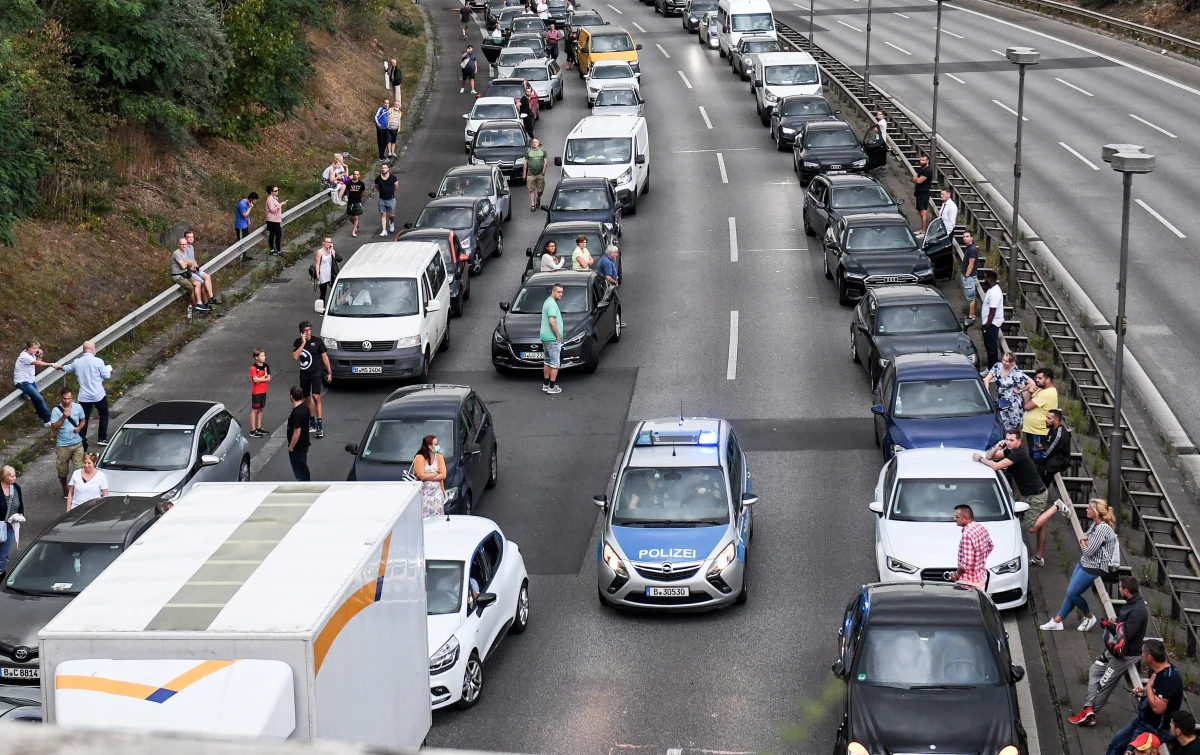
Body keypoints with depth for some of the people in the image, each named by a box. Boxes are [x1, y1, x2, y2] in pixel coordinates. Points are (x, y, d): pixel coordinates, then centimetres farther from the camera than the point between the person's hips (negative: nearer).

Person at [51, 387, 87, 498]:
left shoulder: (78, 407, -4)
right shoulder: (56, 410, -11)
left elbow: (83, 420, 10)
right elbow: (53, 427, -14)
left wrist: (79, 428, -11)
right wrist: (64, 417, -25)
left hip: (77, 444, 1)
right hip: (63, 446, -1)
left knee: (79, 469, -5)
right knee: (62, 471, 12)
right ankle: (65, 490, 34)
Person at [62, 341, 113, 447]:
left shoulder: (77, 362, 1)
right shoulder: (98, 361, -13)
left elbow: (66, 369, 20)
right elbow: (106, 376, -7)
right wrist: (109, 369, 16)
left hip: (84, 396, 3)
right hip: (98, 395, -3)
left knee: (83, 419, 9)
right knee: (104, 415, 18)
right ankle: (102, 438, 16)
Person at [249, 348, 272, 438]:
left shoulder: (266, 366, 3)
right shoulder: (253, 368, -16)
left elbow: (269, 378, -2)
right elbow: (255, 379, -25)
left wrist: (260, 379, -17)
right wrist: (264, 377, -12)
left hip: (263, 391, 6)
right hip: (256, 392, -6)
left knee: (260, 409, 14)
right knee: (254, 410, 0)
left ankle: (259, 428, 25)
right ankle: (253, 431, 3)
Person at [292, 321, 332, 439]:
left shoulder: (317, 341, -5)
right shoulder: (298, 343, 2)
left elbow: (324, 357, 1)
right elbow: (295, 357, -14)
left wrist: (329, 372, 0)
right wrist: (303, 343, -17)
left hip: (316, 373, -4)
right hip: (304, 375, 4)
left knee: (316, 397, -18)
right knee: (306, 399, 13)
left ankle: (320, 426, -20)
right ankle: (312, 423, 29)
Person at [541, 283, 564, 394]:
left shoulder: (547, 302, 17)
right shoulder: (552, 304, -17)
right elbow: (552, 321, -24)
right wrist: (558, 335, -15)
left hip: (545, 338, 10)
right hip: (552, 339, -10)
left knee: (547, 362, 16)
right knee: (555, 363, -5)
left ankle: (545, 385, 22)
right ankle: (552, 387, -4)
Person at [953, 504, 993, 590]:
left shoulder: (967, 535, -28)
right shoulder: (981, 528, 1)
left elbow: (967, 563, -28)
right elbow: (989, 547, 19)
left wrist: (957, 574, -12)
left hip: (969, 581, -9)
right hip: (981, 576, 9)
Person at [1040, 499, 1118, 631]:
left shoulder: (1103, 529, -25)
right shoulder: (1095, 524, 5)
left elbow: (1088, 551, -23)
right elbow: (1085, 541, 18)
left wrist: (1083, 542, -3)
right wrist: (1085, 541, -6)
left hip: (1094, 568, -9)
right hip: (1084, 563, 9)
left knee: (1072, 593, -4)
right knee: (1071, 592, 10)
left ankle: (1089, 618, 16)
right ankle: (1057, 620, 16)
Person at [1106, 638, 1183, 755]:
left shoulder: (1169, 677, -28)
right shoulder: (1157, 671, 2)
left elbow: (1158, 708, -34)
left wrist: (1148, 686, -22)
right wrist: (1143, 692, 3)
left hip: (1155, 729, -10)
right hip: (1142, 721, 10)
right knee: (1114, 744, 15)